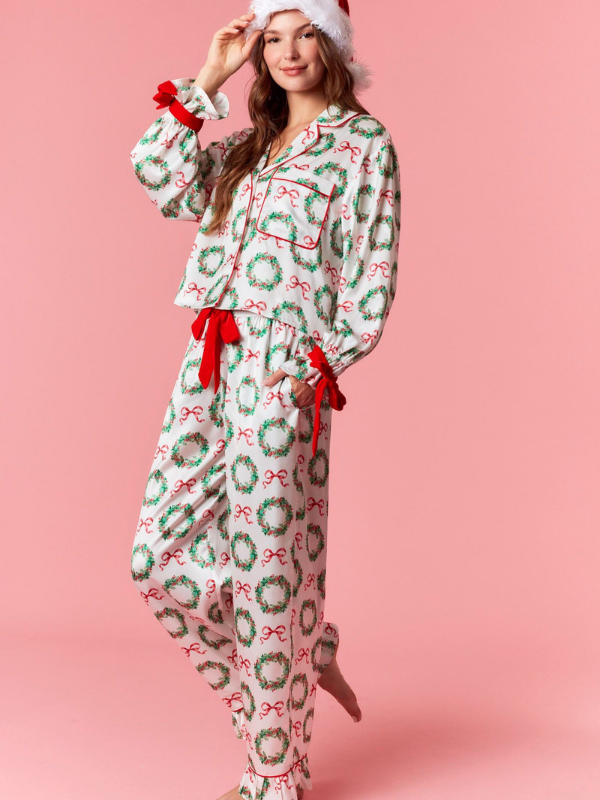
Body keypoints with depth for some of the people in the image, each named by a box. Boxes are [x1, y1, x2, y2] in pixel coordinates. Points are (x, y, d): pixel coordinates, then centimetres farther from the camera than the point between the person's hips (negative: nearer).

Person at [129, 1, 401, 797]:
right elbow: (159, 176, 6)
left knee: (268, 570, 0)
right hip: (209, 368, 7)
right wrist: (206, 81, 8)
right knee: (161, 558, 7)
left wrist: (316, 369, -13)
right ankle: (306, 659, 28)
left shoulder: (362, 143, 0)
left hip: (284, 376, -7)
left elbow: (372, 279, -7)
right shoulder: (247, 149, 19)